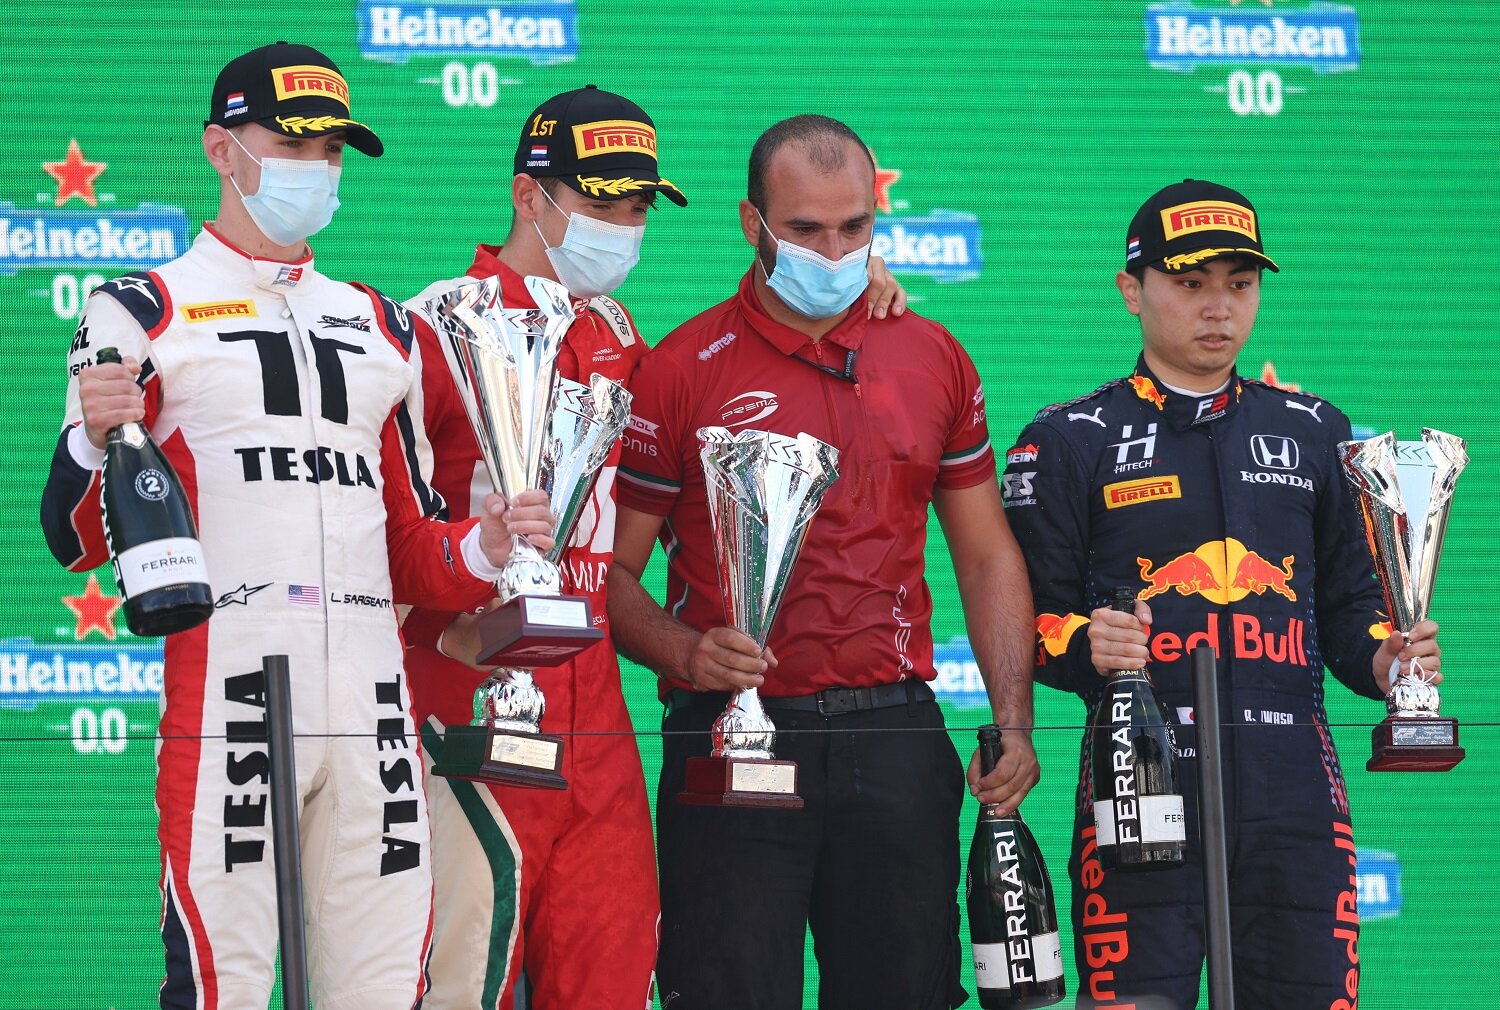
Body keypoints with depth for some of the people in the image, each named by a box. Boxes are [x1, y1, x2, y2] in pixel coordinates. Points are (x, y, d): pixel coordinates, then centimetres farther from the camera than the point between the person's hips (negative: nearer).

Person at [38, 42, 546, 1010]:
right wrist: (91, 439, -20)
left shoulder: (383, 328, 23)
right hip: (224, 693, -5)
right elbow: (77, 542, 1)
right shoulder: (144, 312, 7)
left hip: (372, 697, 5)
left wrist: (481, 549, 3)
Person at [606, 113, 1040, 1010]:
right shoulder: (684, 371, 0)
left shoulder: (933, 360, 11)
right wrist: (684, 651, -19)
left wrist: (1015, 722, 5)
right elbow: (612, 572, 1)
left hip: (895, 743, 3)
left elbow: (986, 555, 16)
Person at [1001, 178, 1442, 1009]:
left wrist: (1381, 658, 1)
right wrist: (1085, 647, -17)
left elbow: (1346, 599, 22)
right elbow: (1026, 614, 4)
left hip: (1293, 779, 3)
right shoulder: (1070, 441, 8)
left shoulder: (1312, 431, 19)